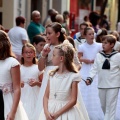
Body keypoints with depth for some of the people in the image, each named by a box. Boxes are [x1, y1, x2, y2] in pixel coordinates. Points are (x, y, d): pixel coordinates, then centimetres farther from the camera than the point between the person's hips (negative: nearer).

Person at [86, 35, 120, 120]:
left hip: (113, 85, -4)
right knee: (103, 106, 15)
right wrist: (90, 78, -10)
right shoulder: (99, 55, 4)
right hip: (101, 85, 4)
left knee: (110, 106, -4)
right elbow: (95, 69, 3)